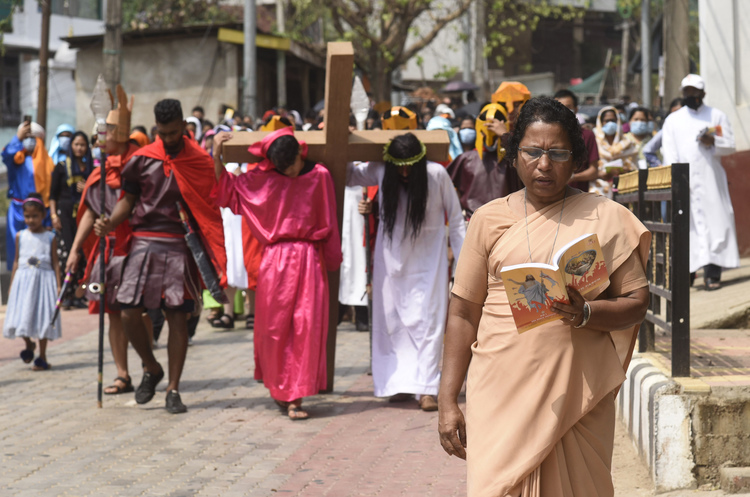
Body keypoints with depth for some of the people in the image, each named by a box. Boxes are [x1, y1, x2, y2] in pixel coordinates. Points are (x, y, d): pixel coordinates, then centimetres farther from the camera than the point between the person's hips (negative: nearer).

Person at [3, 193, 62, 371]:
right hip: (23, 279, 2)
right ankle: (29, 344, 27)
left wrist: (58, 285, -4)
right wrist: (12, 285, 9)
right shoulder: (20, 236, 7)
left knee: (42, 316, 1)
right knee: (21, 315, -3)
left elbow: (55, 263, 2)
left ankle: (42, 357, 11)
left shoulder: (50, 237, 1)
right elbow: (16, 261, 11)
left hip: (44, 278, -2)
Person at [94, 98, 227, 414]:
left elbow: (210, 207, 5)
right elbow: (128, 199, 12)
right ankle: (151, 369, 19)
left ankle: (173, 390, 8)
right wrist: (109, 224, -9)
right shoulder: (141, 159, 6)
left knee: (178, 317, -2)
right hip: (144, 242, 1)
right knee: (129, 312, -7)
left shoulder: (200, 161, 4)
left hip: (180, 246, -1)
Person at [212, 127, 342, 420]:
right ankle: (278, 388, 22)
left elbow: (328, 223, 8)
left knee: (306, 328, -6)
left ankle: (295, 397, -2)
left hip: (309, 260, -1)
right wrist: (217, 155, 3)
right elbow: (227, 189, 13)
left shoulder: (319, 176, 3)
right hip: (276, 260, 1)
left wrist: (332, 261, 12)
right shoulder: (263, 178, 5)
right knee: (274, 327, 3)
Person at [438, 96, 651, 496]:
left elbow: (636, 303, 4)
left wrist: (586, 313, -17)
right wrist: (447, 401, 3)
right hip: (503, 394, 0)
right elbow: (463, 313, 9)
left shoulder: (606, 218, 7)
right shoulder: (489, 219, 9)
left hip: (576, 394, 0)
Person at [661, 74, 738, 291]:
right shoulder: (673, 120, 14)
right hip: (683, 181, 1)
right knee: (688, 224, -4)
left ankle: (713, 273, -11)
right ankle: (687, 270, -4)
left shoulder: (717, 116, 11)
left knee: (714, 221, -9)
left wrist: (713, 142, -14)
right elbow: (669, 152, 5)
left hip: (710, 179, -1)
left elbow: (730, 146, 7)